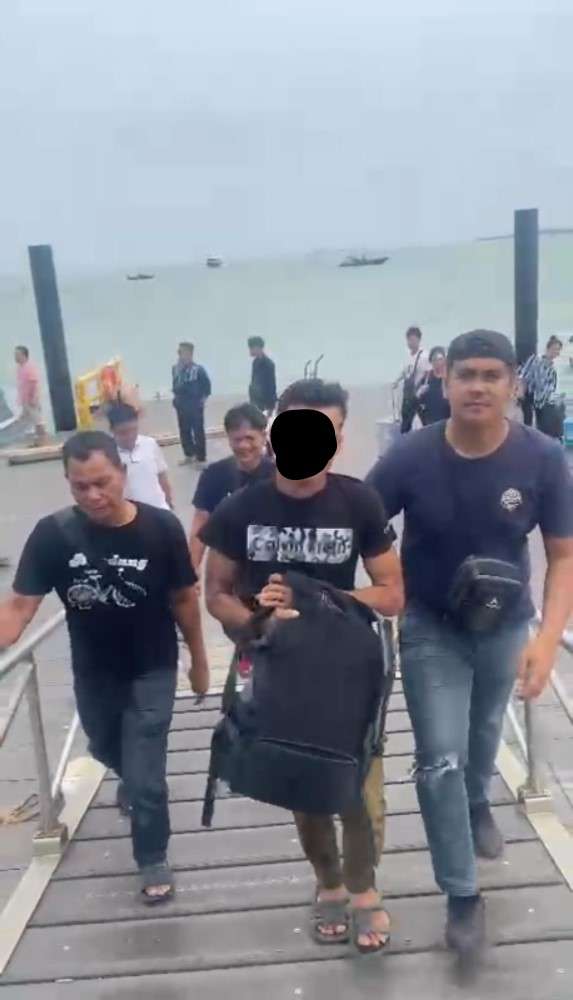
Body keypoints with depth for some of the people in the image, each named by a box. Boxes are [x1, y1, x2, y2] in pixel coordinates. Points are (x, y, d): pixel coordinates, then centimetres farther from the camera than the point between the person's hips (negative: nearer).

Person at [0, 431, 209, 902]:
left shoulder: (161, 528, -21)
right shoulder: (53, 534, -19)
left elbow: (183, 599, -8)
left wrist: (199, 661, 1)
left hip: (151, 672, -3)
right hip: (93, 673, 3)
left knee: (144, 777, -2)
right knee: (109, 753, 29)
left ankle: (153, 859, 26)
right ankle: (135, 777, 65)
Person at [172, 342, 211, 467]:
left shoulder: (198, 369, -17)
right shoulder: (176, 368, -2)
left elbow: (207, 384, -7)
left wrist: (203, 399, -5)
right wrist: (176, 395, 8)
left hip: (195, 406, -6)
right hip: (181, 406, 6)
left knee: (198, 432, 1)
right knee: (184, 431, 15)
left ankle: (201, 458, 10)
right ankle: (189, 455, 31)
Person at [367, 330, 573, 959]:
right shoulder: (410, 458, -24)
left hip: (505, 626, 2)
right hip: (430, 628, -2)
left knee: (485, 729, 27)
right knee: (440, 759, -3)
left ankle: (478, 803, 60)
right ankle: (463, 895, 18)